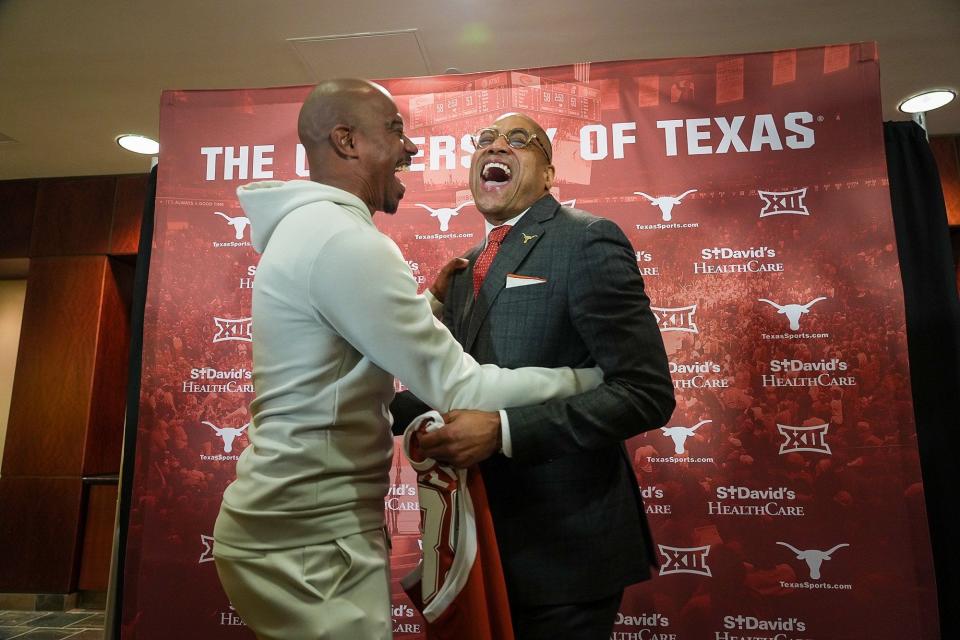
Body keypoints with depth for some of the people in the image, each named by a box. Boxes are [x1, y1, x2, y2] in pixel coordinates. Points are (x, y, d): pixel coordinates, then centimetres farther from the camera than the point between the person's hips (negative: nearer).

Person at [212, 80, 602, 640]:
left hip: (295, 523, 10)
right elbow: (461, 391, -22)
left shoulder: (307, 228, 10)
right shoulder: (344, 238, -22)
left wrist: (427, 304, 12)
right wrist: (595, 377, -12)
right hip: (312, 540, -10)